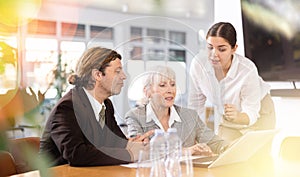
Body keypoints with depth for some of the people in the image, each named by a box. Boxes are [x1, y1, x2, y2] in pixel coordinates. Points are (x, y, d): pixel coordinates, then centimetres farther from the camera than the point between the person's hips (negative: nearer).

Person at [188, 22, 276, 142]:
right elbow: (195, 104, -13)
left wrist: (237, 116, -49)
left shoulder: (248, 70, -36)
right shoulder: (198, 64, -28)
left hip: (258, 111, -2)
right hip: (220, 113, 2)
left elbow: (251, 114, -27)